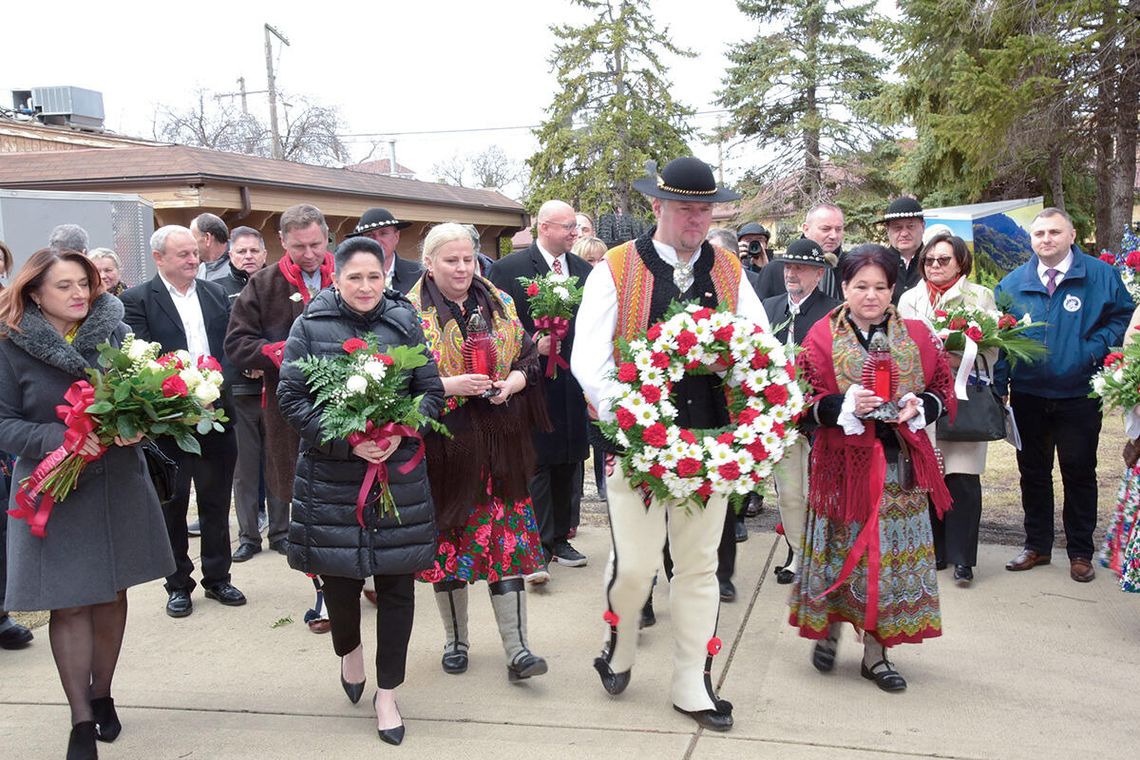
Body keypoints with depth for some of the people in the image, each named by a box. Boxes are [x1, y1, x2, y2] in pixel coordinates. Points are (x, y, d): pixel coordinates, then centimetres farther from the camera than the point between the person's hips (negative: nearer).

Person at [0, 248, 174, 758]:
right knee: (69, 604, 1)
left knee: (111, 595, 13)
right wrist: (59, 439, -24)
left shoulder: (115, 333, -2)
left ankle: (102, 696, 33)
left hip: (118, 485, 2)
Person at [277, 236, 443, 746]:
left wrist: (398, 432, -15)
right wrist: (347, 440, -16)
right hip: (330, 473, 0)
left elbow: (432, 392, 4)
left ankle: (387, 694, 21)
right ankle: (349, 650, 43)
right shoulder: (309, 327, -1)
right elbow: (291, 398, -5)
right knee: (338, 575, 8)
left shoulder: (404, 324, 3)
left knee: (397, 582, 4)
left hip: (399, 471, 1)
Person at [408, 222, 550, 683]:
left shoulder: (499, 304, 9)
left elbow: (529, 358, 11)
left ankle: (516, 649, 6)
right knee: (449, 536, 7)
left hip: (499, 443, 2)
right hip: (443, 445, -2)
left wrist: (511, 382, -10)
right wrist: (450, 385, -19)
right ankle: (456, 641, 26)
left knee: (506, 537, 0)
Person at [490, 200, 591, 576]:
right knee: (535, 463, -3)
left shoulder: (583, 270, 9)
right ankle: (538, 545, 5)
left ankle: (560, 537, 24)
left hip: (573, 380, 5)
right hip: (533, 382, -5)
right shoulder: (509, 268, -5)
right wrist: (531, 345, -17)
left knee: (570, 461, 11)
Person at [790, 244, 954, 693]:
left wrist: (920, 407, -10)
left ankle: (875, 652, 18)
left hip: (900, 464, 3)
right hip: (843, 463, -2)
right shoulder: (822, 336, -1)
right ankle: (827, 630, 31)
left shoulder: (916, 336, 7)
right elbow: (806, 402, -4)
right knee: (841, 550, 6)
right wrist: (846, 406, -20)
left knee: (892, 553, 5)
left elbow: (944, 391, 10)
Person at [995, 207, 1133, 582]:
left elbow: (1123, 316, 1)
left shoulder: (1100, 276, -1)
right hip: (1027, 394, 2)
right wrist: (997, 388, -2)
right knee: (1033, 471, 12)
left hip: (1079, 396, -2)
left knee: (1079, 472, 6)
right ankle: (1037, 546, 25)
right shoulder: (1012, 283, 5)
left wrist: (1095, 349, -15)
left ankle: (1080, 552, 19)